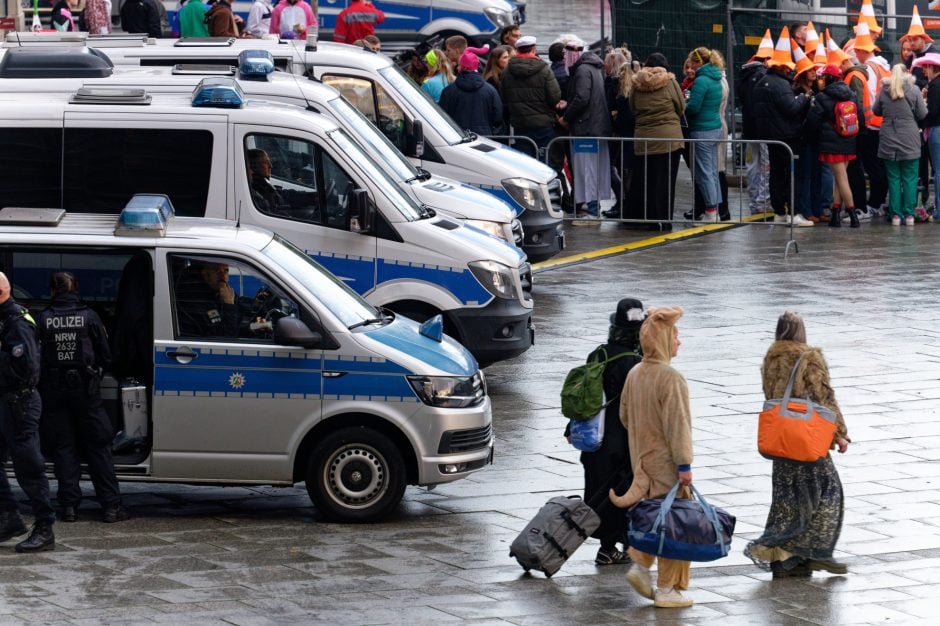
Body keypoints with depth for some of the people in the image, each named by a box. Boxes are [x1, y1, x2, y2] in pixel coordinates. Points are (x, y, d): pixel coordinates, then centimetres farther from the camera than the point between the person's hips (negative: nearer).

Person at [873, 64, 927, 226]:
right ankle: (909, 214, 2)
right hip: (910, 139, -2)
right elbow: (922, 114, -2)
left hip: (889, 140, 2)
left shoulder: (884, 90, -1)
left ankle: (895, 214, 5)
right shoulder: (914, 90, -6)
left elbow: (876, 110, 12)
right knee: (910, 179, 5)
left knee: (893, 178, 7)